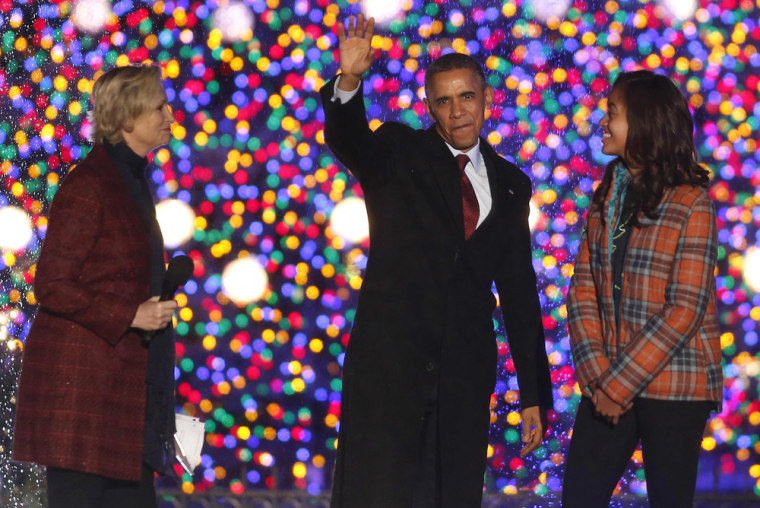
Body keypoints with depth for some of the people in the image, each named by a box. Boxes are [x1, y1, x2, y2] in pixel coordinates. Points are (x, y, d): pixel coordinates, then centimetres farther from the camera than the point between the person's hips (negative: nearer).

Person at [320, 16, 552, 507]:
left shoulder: (511, 184, 13)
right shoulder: (398, 153, 3)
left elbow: (519, 292, 14)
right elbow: (347, 139, -21)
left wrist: (534, 394, 13)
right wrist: (348, 82, -42)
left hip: (466, 373, 4)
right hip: (389, 358, -4)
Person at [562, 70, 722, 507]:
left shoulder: (691, 204, -9)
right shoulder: (606, 197, 9)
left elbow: (685, 309, -14)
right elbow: (583, 291, 5)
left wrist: (620, 383, -15)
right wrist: (597, 374, -8)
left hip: (673, 387, -5)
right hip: (609, 385, 5)